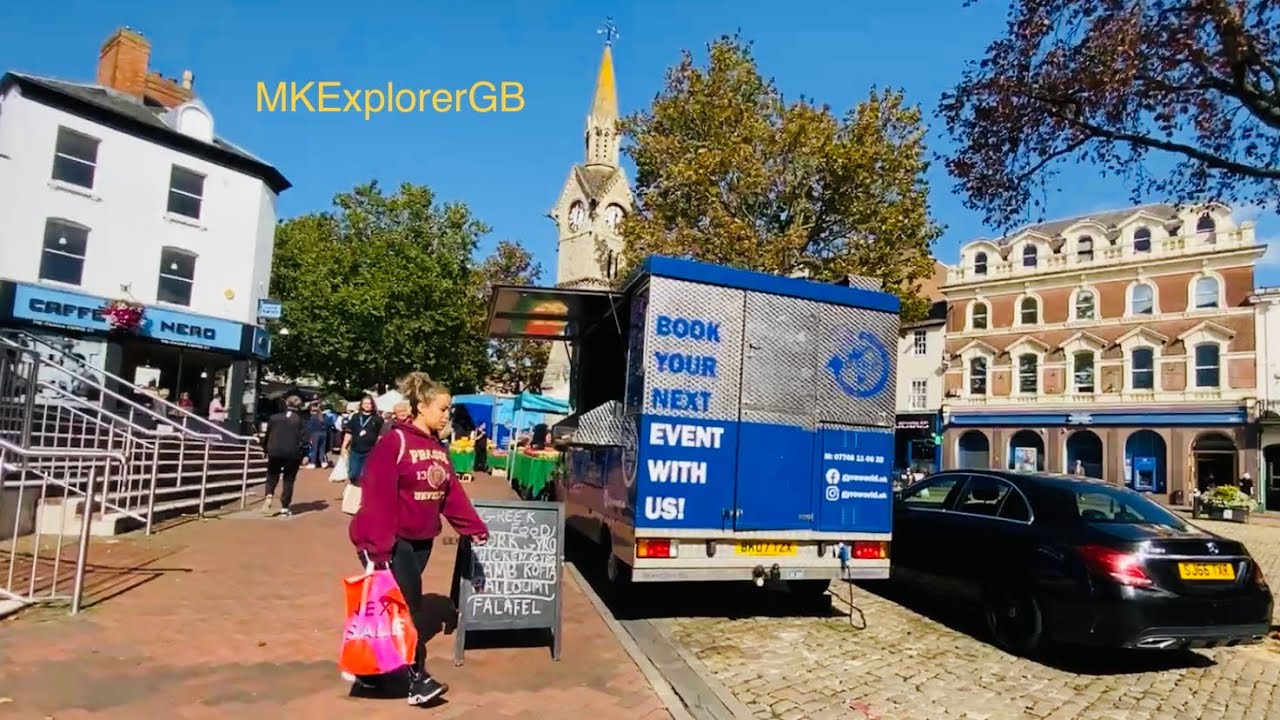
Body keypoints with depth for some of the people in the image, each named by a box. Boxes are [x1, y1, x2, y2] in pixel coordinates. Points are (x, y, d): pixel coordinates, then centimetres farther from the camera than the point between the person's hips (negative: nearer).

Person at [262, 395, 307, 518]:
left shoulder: (274, 418, 6)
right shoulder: (301, 421, -3)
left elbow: (267, 436, 12)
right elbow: (304, 440, -8)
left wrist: (267, 450, 24)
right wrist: (304, 455, -4)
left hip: (275, 452, 2)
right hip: (292, 454, -2)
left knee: (272, 476, 18)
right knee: (288, 481, 7)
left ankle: (269, 496, -10)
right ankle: (284, 508, 7)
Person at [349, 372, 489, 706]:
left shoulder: (439, 448, 8)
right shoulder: (395, 442, -17)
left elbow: (452, 492, 9)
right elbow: (377, 496, -21)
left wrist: (474, 527, 3)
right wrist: (377, 546, -24)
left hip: (422, 540, 8)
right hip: (394, 540, -8)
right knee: (410, 608, -4)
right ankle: (418, 678, 7)